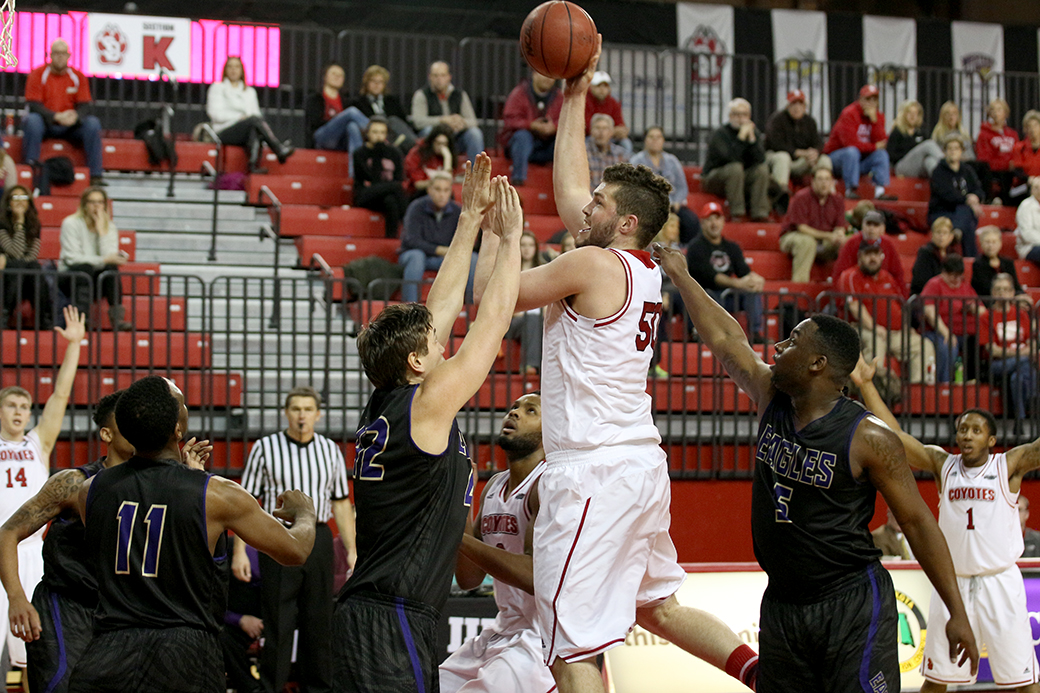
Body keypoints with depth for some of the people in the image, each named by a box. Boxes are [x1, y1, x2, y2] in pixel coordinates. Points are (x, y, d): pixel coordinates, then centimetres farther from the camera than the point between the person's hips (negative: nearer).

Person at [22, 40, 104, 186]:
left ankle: (96, 175, -25)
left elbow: (85, 106, 0)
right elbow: (33, 105, -12)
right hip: (45, 124, -2)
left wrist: (75, 116, -25)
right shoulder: (38, 75, -3)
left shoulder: (78, 77, 5)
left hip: (71, 126, 2)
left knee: (93, 123, -23)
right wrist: (56, 117, -28)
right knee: (31, 120, -34)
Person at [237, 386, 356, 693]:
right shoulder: (265, 448, 0)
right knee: (277, 623, -3)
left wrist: (352, 550, 6)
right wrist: (239, 550, -6)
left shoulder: (331, 450, 9)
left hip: (319, 539, 3)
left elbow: (341, 504, 13)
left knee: (319, 621, 7)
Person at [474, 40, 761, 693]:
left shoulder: (595, 265, -12)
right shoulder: (644, 270, 12)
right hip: (641, 461, 9)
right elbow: (570, 189, 24)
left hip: (595, 469, -9)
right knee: (658, 605, 25)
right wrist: (576, 98, 27)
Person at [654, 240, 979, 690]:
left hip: (852, 606, -7)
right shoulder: (771, 400, 4)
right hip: (782, 602, 7)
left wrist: (957, 613, -9)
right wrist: (680, 277, 18)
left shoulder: (868, 438, -13)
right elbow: (726, 341, 14)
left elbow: (917, 522, -9)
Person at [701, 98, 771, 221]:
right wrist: (741, 137, -28)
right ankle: (736, 213, -32)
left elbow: (760, 159, -12)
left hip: (741, 179, 5)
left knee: (762, 169, -18)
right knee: (736, 168, -34)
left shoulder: (755, 133, 4)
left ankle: (759, 213, -22)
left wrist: (752, 138, -21)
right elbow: (730, 158, -28)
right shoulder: (720, 134, -12)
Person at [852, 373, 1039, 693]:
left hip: (999, 582, -3)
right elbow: (894, 435, -1)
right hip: (952, 582, 3)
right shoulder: (943, 464, 3)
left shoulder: (1009, 465, -4)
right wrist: (866, 385, -9)